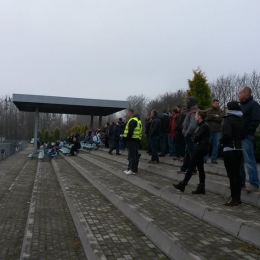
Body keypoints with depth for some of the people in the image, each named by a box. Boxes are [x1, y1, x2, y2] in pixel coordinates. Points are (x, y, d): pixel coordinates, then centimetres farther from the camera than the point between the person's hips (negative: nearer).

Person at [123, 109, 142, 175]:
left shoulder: (132, 121, -13)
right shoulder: (137, 120, 20)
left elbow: (130, 131, -22)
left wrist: (127, 138, -18)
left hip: (132, 140, -10)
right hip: (137, 139, 10)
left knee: (132, 155, -8)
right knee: (135, 154, 13)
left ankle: (132, 169, -8)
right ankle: (134, 168, 19)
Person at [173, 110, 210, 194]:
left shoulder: (204, 126, -16)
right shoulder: (200, 125, 14)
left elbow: (196, 137, -20)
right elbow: (195, 137, 12)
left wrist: (194, 139, -1)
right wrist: (194, 139, -6)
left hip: (201, 148, -10)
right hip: (199, 148, 10)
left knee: (191, 166, -4)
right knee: (200, 167, 9)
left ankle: (182, 184, 3)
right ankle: (201, 187, 12)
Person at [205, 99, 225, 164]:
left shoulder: (221, 111, 6)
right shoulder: (208, 110, 4)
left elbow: (220, 119, -9)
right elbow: (207, 117, -11)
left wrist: (212, 117, -10)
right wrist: (215, 116, -14)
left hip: (217, 130, 1)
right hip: (209, 129, -1)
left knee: (216, 145, 4)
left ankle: (214, 159, 10)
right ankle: (205, 158, 6)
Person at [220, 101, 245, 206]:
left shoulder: (228, 119, -11)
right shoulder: (241, 120, 11)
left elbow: (227, 134, -23)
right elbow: (243, 135, 14)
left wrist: (221, 141, -7)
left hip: (229, 150, -8)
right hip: (239, 149, 8)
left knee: (232, 175, -4)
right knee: (237, 174, 13)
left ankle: (234, 198, -1)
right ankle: (238, 197, 19)